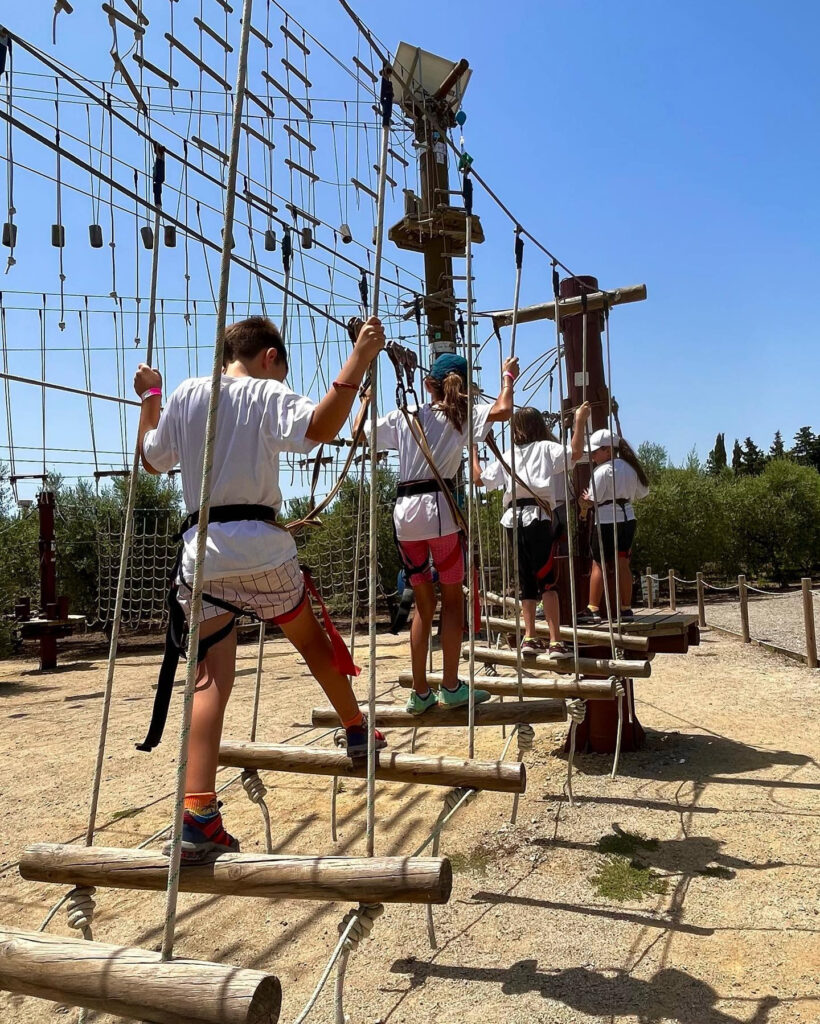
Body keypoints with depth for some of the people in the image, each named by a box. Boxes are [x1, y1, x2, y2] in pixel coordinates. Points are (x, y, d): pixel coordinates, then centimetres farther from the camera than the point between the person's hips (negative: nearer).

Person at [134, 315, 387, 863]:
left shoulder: (185, 394, 11)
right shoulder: (269, 395, 0)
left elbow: (151, 459, 22)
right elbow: (322, 427, -21)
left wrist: (150, 398, 34)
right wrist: (360, 358, -19)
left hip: (201, 550, 3)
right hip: (261, 547, -2)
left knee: (211, 680, 0)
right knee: (311, 638, 21)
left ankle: (198, 817, -11)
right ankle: (357, 731, 39)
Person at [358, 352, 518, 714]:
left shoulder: (402, 416, 13)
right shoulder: (461, 414, 5)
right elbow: (503, 410, -11)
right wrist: (508, 377, 8)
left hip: (403, 511, 4)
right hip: (438, 508, -4)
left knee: (424, 603, 13)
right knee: (452, 598, 8)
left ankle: (420, 692, 14)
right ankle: (451, 686, 10)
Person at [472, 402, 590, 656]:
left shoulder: (507, 456, 14)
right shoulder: (546, 448, 5)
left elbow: (480, 478, 14)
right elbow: (575, 453, -11)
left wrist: (473, 453, 28)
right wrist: (580, 422, -4)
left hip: (514, 519, 4)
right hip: (539, 517, -4)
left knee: (527, 581, 11)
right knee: (547, 579, -6)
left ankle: (529, 638, 10)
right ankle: (555, 641, -11)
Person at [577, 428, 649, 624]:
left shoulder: (603, 471, -13)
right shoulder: (630, 467, 9)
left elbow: (592, 501, -14)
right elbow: (642, 492, 17)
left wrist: (583, 500, 6)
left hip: (607, 521, -7)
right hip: (628, 518, 7)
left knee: (598, 564, -3)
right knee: (623, 564, 10)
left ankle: (593, 610, -5)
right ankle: (626, 609, 12)